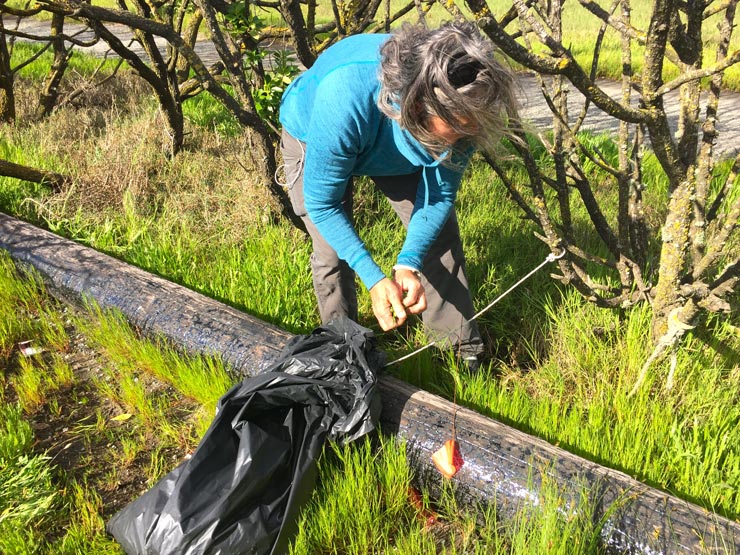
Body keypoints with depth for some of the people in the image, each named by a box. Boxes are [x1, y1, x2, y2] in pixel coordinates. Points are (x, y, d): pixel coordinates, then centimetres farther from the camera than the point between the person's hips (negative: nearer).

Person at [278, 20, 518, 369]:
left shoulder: (458, 107, -34)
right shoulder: (344, 102, -46)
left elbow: (440, 195, -19)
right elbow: (323, 204, -33)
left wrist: (408, 263, -34)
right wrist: (374, 279, -40)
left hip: (398, 145, 3)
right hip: (314, 139, -3)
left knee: (438, 232, -6)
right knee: (333, 250, -8)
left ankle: (462, 349, 9)